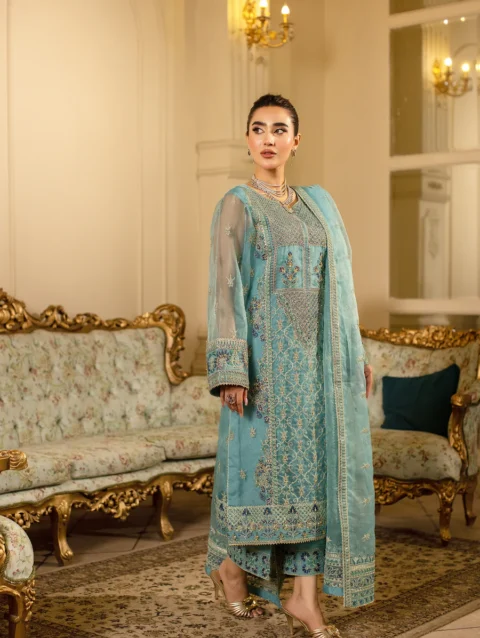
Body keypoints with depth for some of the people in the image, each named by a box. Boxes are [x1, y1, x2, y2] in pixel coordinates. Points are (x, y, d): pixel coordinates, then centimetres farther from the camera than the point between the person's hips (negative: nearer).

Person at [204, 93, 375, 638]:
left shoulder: (316, 203, 14)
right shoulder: (237, 205, -3)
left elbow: (335, 282, 16)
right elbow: (226, 289, -10)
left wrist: (355, 353, 13)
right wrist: (231, 369, -18)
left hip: (320, 356, 6)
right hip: (270, 353, -5)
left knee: (316, 466, 3)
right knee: (267, 461, 0)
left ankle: (304, 594, 10)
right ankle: (230, 563, 25)